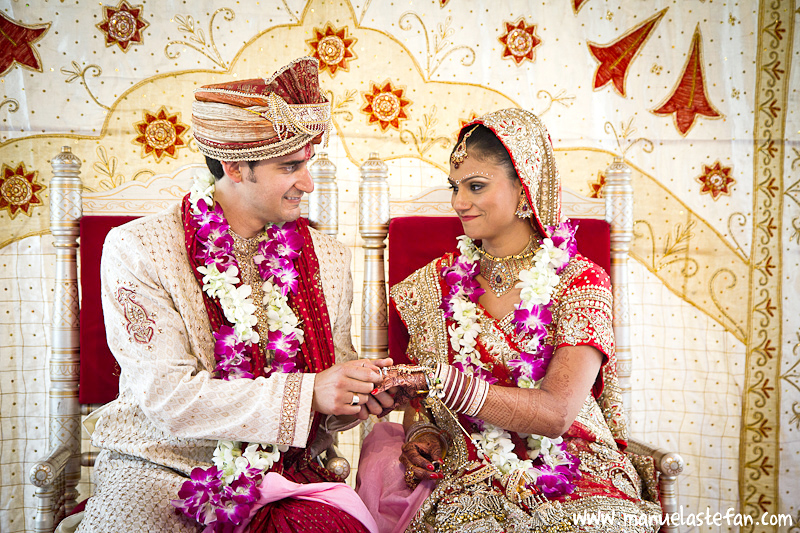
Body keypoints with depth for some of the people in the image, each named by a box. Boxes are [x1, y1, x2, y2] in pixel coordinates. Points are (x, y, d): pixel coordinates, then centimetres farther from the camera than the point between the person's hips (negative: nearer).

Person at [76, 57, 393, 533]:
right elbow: (166, 395, -16)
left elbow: (330, 389, 12)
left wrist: (358, 394, -13)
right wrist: (307, 393, -24)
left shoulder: (329, 259, 7)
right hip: (160, 471, -3)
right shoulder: (136, 249, -7)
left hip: (282, 476, 3)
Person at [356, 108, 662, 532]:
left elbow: (557, 413, -19)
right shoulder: (438, 282, 5)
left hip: (575, 481, -2)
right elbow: (420, 397, 14)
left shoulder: (580, 283, -6)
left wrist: (435, 380, -27)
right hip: (468, 478, 2)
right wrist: (421, 431, -10)